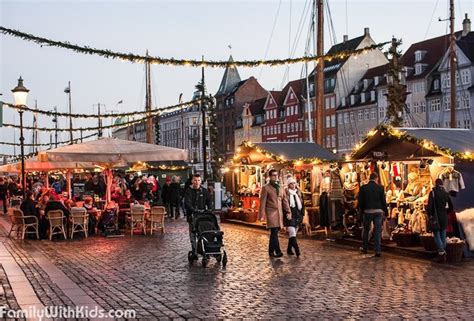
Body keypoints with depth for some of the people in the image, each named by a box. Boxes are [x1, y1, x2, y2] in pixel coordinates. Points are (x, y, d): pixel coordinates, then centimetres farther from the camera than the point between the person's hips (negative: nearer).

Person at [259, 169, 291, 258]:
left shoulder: (280, 188, 17)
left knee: (274, 233, 9)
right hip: (271, 212, -5)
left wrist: (288, 211, 3)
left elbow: (285, 201, 13)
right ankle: (278, 251, -10)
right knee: (274, 232, -11)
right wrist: (262, 214, -10)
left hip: (279, 213, 6)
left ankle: (271, 252, 17)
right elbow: (262, 202, -4)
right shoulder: (266, 188, 0)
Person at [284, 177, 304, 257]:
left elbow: (302, 204, 17)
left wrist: (302, 214, 11)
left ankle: (289, 249, 20)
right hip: (290, 216, -6)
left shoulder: (298, 193, 13)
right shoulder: (286, 193, -3)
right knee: (292, 233, -16)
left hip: (297, 216, 6)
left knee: (293, 233, 10)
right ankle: (297, 250, -24)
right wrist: (287, 214, -13)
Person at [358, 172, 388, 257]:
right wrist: (386, 212, 8)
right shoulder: (380, 188, -3)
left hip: (367, 211, 1)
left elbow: (360, 201, 1)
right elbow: (383, 201, -1)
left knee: (366, 230, 16)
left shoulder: (363, 188, -2)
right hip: (378, 211, -1)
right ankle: (378, 251, -1)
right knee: (378, 231, 2)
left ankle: (365, 248, 24)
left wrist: (361, 211, 13)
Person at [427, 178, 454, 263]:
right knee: (443, 236, 13)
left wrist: (429, 215, -2)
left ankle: (441, 253, -13)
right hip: (444, 218, 4)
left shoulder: (433, 193, -9)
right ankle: (443, 252, 19)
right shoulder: (446, 193, 5)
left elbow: (430, 205, -16)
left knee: (437, 235, -2)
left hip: (436, 217, -4)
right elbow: (451, 207, 6)